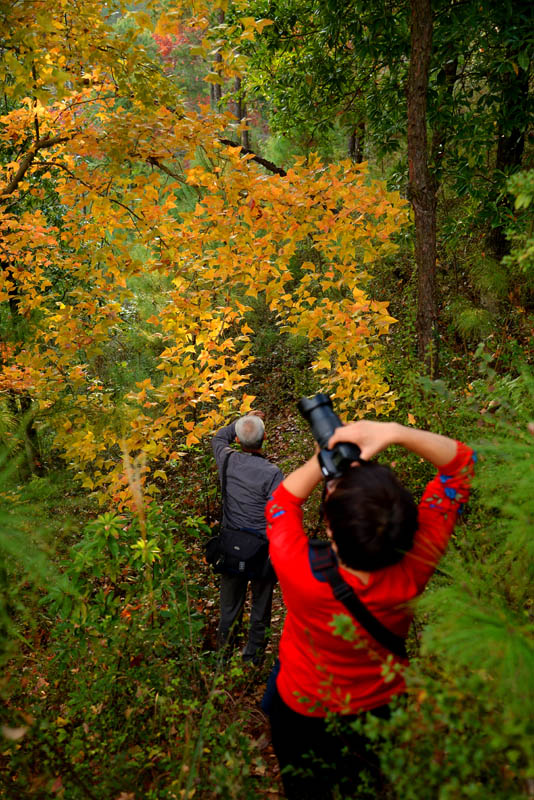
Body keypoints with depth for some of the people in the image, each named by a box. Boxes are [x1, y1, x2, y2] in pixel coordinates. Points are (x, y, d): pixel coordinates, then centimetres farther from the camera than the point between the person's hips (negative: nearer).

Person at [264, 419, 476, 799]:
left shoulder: (301, 575, -43)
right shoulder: (414, 570, -36)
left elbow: (281, 503, -20)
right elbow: (461, 462, -26)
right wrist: (395, 433, -40)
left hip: (304, 716, -2)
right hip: (384, 711, 2)